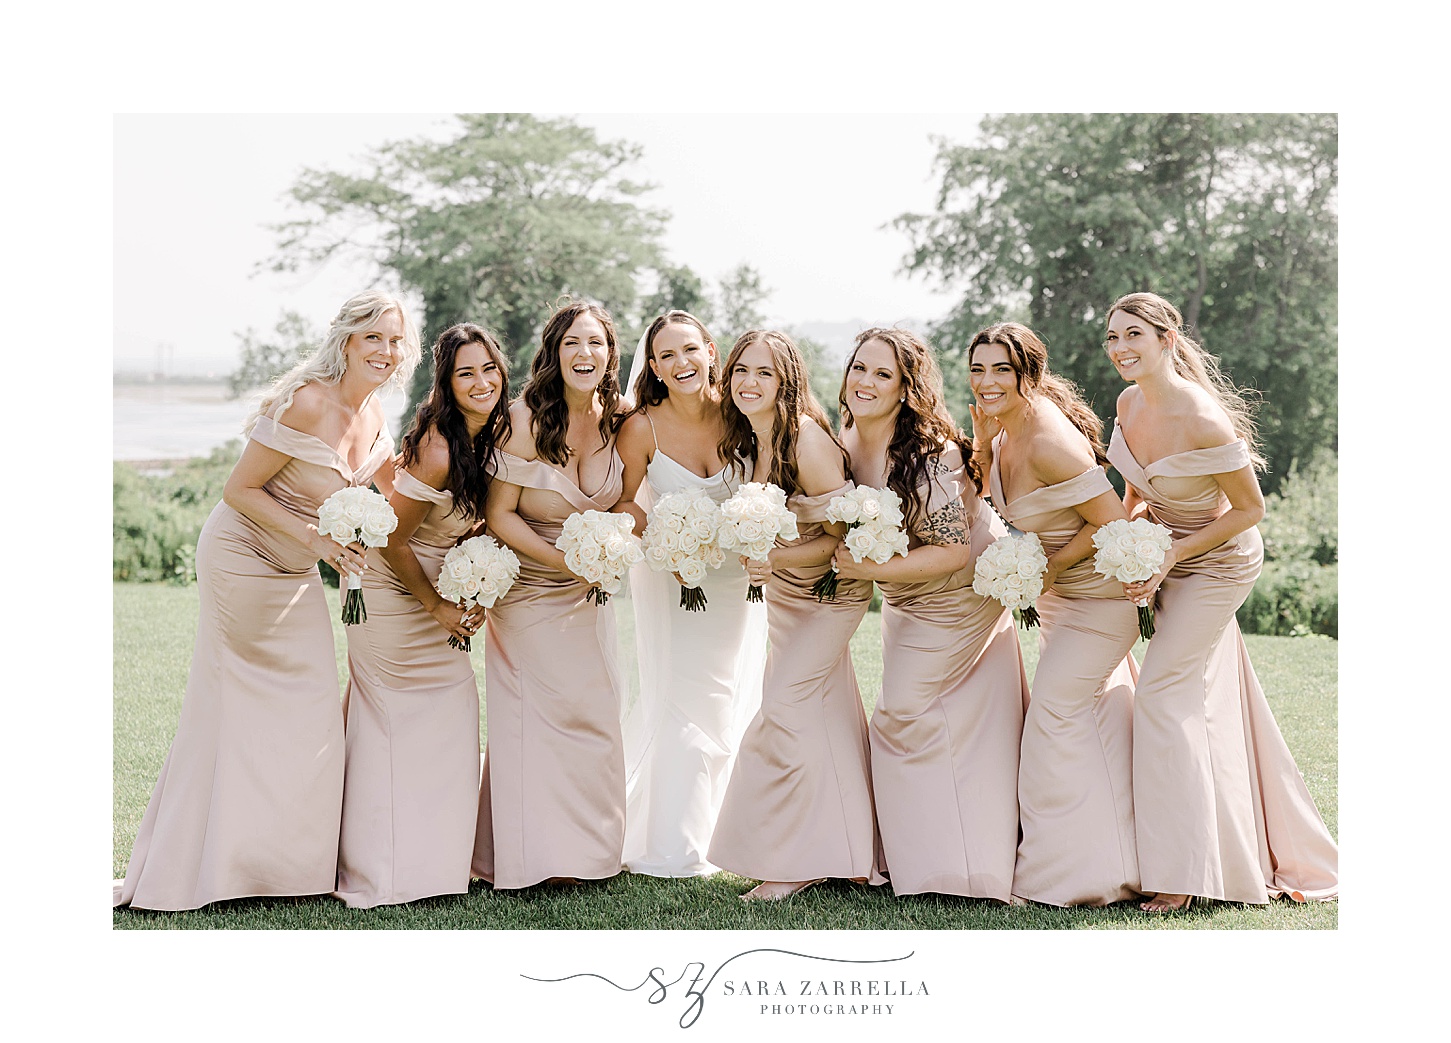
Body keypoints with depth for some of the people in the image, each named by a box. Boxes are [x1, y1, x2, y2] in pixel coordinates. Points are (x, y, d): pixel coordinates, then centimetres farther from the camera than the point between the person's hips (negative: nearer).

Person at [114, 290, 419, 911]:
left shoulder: (371, 416, -1)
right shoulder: (307, 403, -25)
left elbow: (394, 488, 15)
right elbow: (240, 490, -22)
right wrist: (316, 541, -27)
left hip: (294, 573, 8)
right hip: (242, 560, -8)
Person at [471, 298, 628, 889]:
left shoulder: (614, 420, -2)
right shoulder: (525, 420, -17)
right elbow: (499, 515, -16)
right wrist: (563, 558, -23)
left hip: (589, 593, 5)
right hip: (528, 590, -5)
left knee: (594, 714, 9)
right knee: (535, 715, -4)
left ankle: (587, 848, 24)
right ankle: (531, 853, 8)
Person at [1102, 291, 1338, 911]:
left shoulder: (1202, 420, -30)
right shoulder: (1129, 403, -6)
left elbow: (1251, 509, -21)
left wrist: (1169, 557, -23)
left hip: (1218, 561, -8)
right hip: (1169, 557, 8)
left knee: (1165, 692, -12)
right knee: (1206, 699, 15)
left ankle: (1181, 873, -2)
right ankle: (1274, 851, 30)